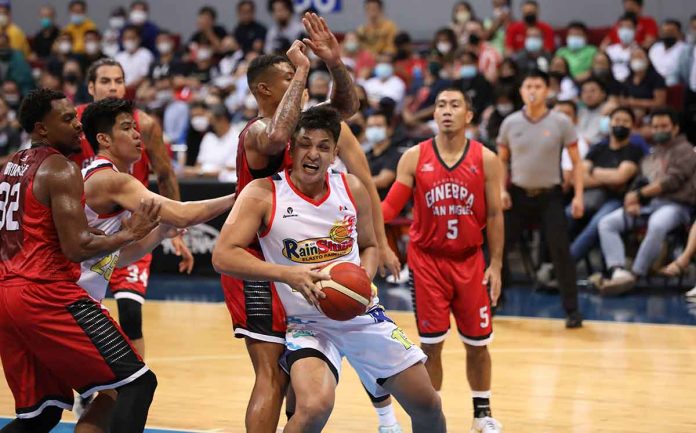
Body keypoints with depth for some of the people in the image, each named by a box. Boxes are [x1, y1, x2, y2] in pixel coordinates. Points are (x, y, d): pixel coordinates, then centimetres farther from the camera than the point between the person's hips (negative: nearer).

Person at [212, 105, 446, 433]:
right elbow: (223, 257, -19)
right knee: (315, 407, -33)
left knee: (427, 406, 8)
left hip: (361, 314, 5)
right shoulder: (263, 194, -13)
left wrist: (365, 280, -7)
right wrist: (289, 275, -29)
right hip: (307, 323, -5)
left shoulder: (352, 189, 0)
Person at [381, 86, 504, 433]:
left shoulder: (486, 160, -3)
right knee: (430, 344, 1)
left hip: (469, 261, 1)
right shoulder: (414, 157, -3)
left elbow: (494, 215, 0)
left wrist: (496, 265, -4)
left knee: (477, 343, 7)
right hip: (427, 261, -1)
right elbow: (391, 206, -4)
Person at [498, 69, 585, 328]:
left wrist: (578, 196, -10)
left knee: (561, 253, -10)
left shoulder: (560, 123, -6)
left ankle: (572, 311, -1)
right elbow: (502, 160, 12)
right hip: (518, 194, 2)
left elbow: (576, 162, -2)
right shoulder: (510, 123, 0)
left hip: (550, 195, -2)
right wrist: (502, 189, -2)